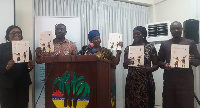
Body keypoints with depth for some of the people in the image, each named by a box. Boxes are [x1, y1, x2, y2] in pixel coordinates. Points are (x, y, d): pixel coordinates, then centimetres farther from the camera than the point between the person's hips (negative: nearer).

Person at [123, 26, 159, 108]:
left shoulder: (150, 47, 0)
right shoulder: (128, 48, 7)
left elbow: (156, 65, 3)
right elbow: (124, 66, 10)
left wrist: (147, 69, -16)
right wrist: (126, 63, -12)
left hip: (146, 81, -2)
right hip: (131, 81, 2)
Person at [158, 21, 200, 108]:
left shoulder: (190, 43, 8)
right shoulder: (164, 44, 12)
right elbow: (159, 61, 12)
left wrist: (192, 61, -14)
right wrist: (164, 65, -9)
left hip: (186, 79, -1)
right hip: (169, 79, 1)